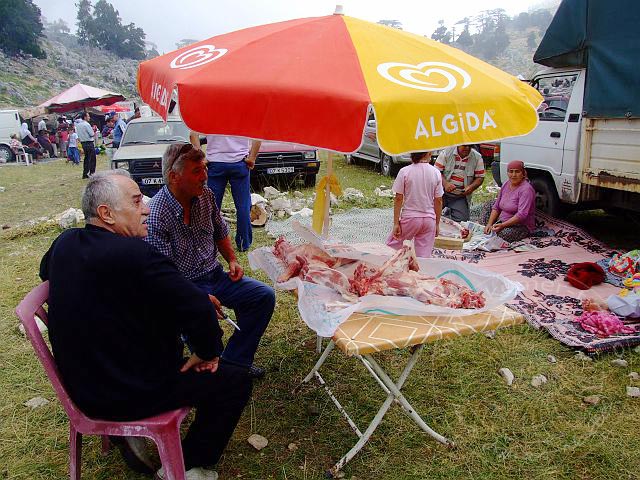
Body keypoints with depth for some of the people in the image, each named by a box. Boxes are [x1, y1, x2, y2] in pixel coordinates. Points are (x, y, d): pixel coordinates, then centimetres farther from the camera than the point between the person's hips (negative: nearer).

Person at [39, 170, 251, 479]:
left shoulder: (65, 242, -3)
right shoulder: (135, 254, -29)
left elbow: (45, 270, 22)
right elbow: (198, 309, -31)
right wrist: (207, 353, -13)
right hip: (129, 394, -8)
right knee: (236, 382, 4)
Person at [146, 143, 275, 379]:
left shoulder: (205, 194, 0)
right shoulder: (156, 216, -22)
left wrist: (232, 260, 7)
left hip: (215, 275, 7)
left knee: (264, 296, -4)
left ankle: (234, 360, 7)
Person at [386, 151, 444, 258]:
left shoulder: (404, 172, -8)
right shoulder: (436, 173, -2)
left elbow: (398, 199, -8)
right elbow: (438, 201, 2)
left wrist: (396, 223, -2)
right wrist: (437, 223, 13)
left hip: (410, 218, -2)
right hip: (429, 219, 3)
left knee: (391, 246, 15)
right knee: (424, 256, 8)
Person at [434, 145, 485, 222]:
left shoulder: (477, 157, 0)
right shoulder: (447, 152, -4)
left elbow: (480, 177, 4)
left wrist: (471, 187, -16)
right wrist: (445, 183, -23)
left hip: (460, 197, 1)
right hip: (443, 193, 0)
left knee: (461, 221, -11)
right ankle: (446, 210, 25)